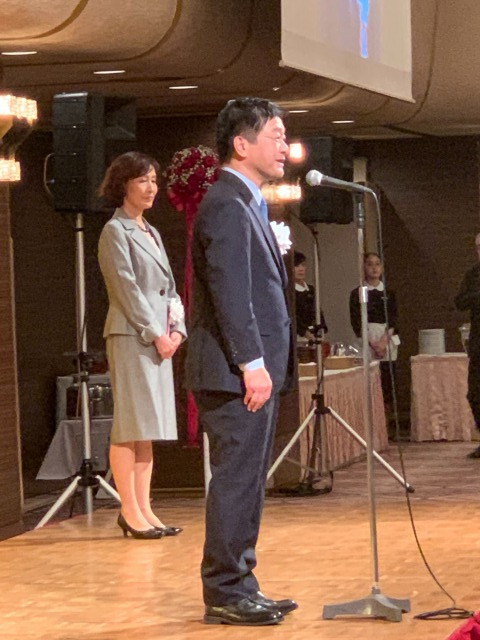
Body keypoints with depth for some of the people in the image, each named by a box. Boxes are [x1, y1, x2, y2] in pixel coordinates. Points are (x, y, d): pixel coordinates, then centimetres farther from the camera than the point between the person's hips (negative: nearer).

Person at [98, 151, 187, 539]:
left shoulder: (151, 233, 21)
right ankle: (130, 512, -7)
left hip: (159, 338, 8)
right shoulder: (116, 231, -4)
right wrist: (155, 333, -14)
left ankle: (143, 509, 9)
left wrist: (177, 329, 4)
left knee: (148, 426, 7)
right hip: (132, 337, -8)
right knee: (130, 426, -8)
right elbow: (126, 289, -12)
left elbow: (169, 289, 20)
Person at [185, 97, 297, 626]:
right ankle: (224, 595, -2)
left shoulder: (245, 204, 20)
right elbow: (230, 294, -21)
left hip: (254, 370, 10)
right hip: (237, 374, -10)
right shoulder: (226, 205, -13)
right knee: (235, 481, -7)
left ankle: (238, 587, 19)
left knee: (246, 482, 13)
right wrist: (252, 363, -24)